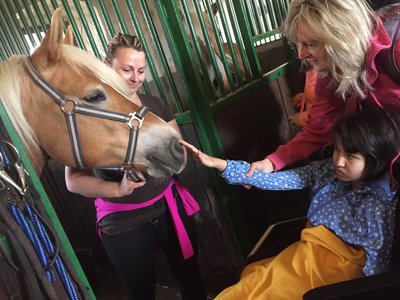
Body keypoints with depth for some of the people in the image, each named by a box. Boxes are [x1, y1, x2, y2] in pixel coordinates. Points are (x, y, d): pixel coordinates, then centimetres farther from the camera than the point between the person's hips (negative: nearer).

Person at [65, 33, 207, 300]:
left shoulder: (156, 105, 0)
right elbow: (74, 180, -14)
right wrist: (118, 189, -30)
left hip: (170, 208, 4)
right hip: (123, 223, -3)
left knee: (189, 274, 21)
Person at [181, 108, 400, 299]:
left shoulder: (377, 208, -20)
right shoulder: (327, 170, -4)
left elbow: (376, 269, -13)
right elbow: (275, 180, -6)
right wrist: (218, 164, -10)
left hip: (330, 272, -5)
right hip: (306, 255, 5)